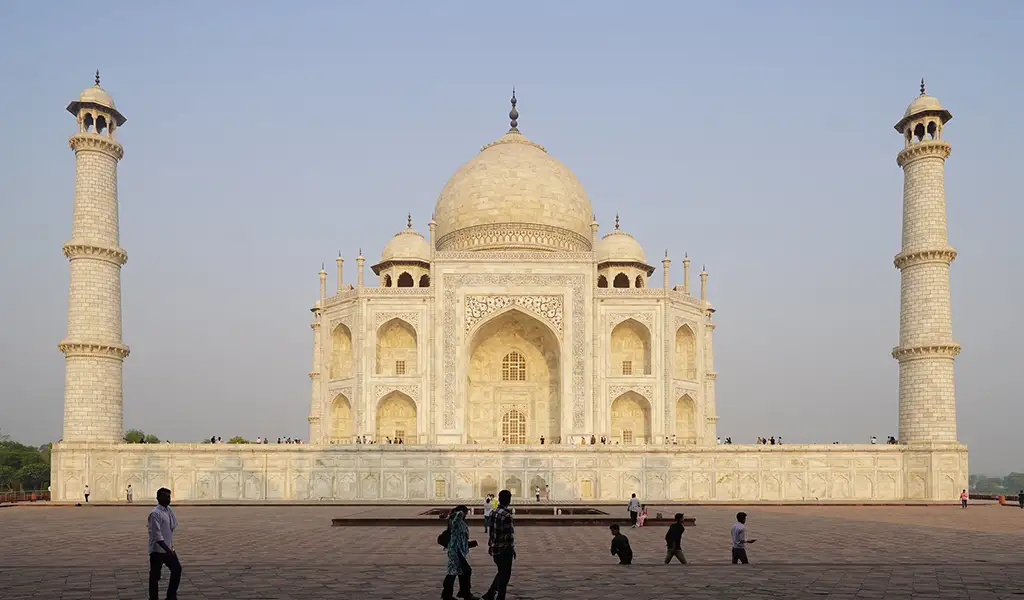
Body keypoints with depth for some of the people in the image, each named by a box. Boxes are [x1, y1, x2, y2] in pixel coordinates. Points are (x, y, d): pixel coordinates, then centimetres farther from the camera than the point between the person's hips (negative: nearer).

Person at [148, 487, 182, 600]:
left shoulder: (169, 510, 4)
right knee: (155, 576, 2)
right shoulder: (155, 514, -20)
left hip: (169, 548, 8)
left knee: (177, 569, 14)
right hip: (157, 550, -8)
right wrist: (168, 550, -29)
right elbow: (157, 536, -25)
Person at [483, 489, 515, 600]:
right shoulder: (507, 515, -20)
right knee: (505, 575, 5)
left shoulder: (493, 512, 5)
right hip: (505, 549, -8)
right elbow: (510, 534, -19)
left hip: (495, 548, 8)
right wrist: (512, 549, -9)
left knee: (501, 572, 21)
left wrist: (490, 545, 19)